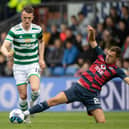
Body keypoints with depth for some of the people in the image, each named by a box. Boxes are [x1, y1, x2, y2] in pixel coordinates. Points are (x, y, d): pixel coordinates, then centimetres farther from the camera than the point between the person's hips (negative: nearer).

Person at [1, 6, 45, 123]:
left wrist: (41, 58, 11)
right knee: (23, 95, -1)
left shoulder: (37, 29, -4)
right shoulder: (14, 31, -12)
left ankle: (33, 102, 10)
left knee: (35, 89, -25)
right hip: (19, 66, 0)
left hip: (33, 64, 0)